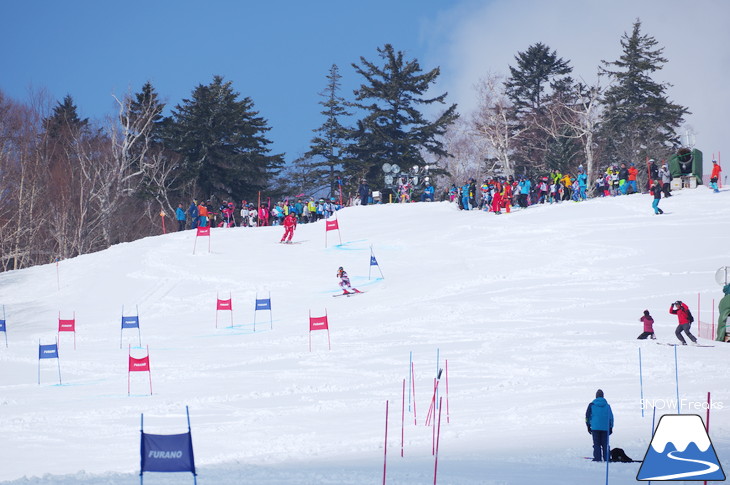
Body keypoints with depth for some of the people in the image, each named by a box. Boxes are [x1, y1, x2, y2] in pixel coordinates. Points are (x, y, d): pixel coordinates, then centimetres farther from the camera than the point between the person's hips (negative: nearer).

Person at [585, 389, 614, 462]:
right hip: (605, 428, 1)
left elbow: (587, 416, 4)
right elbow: (611, 417, 9)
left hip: (595, 428, -1)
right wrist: (611, 427, 16)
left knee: (596, 444, 1)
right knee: (605, 444, 5)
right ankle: (606, 459, 1)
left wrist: (588, 426, 11)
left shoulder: (592, 405, 2)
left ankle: (597, 458, -7)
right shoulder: (607, 405, 6)